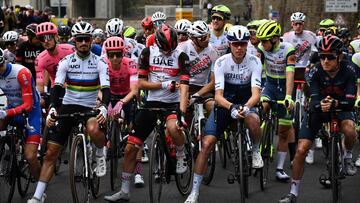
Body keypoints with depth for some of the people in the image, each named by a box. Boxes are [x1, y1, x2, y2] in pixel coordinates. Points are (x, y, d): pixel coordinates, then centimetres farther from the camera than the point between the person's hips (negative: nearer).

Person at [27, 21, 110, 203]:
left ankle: (100, 154, -2)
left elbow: (105, 88, -14)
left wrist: (104, 107, -34)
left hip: (90, 107, -2)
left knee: (93, 129, -38)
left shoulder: (99, 62, -5)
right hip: (68, 106, 2)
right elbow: (57, 87, -11)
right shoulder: (66, 62, -3)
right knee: (51, 152, -3)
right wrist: (52, 108, -28)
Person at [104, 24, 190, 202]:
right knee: (130, 147, 0)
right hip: (152, 102, 3)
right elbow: (141, 83, -3)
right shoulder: (148, 53, -3)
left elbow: (184, 87, -19)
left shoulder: (181, 56, -9)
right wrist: (165, 84, -15)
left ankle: (181, 157, -6)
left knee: (173, 128, -38)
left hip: (173, 103, -3)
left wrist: (182, 112, -32)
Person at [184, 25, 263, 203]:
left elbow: (256, 94, -24)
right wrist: (231, 107, -45)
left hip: (246, 103, 0)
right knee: (207, 144, -14)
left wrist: (245, 107, -46)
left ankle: (256, 150, -3)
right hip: (224, 104, 0)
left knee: (253, 120, -37)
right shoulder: (221, 62, -16)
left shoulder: (254, 62, -15)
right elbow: (218, 95, -24)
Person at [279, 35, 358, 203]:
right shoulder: (315, 72, -23)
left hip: (340, 107, 0)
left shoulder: (348, 70, -24)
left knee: (349, 128, -35)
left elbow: (350, 101, -29)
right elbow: (314, 101, -30)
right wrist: (320, 105, -54)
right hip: (318, 109, 0)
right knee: (301, 149, -12)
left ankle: (347, 157, -1)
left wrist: (334, 103, -50)